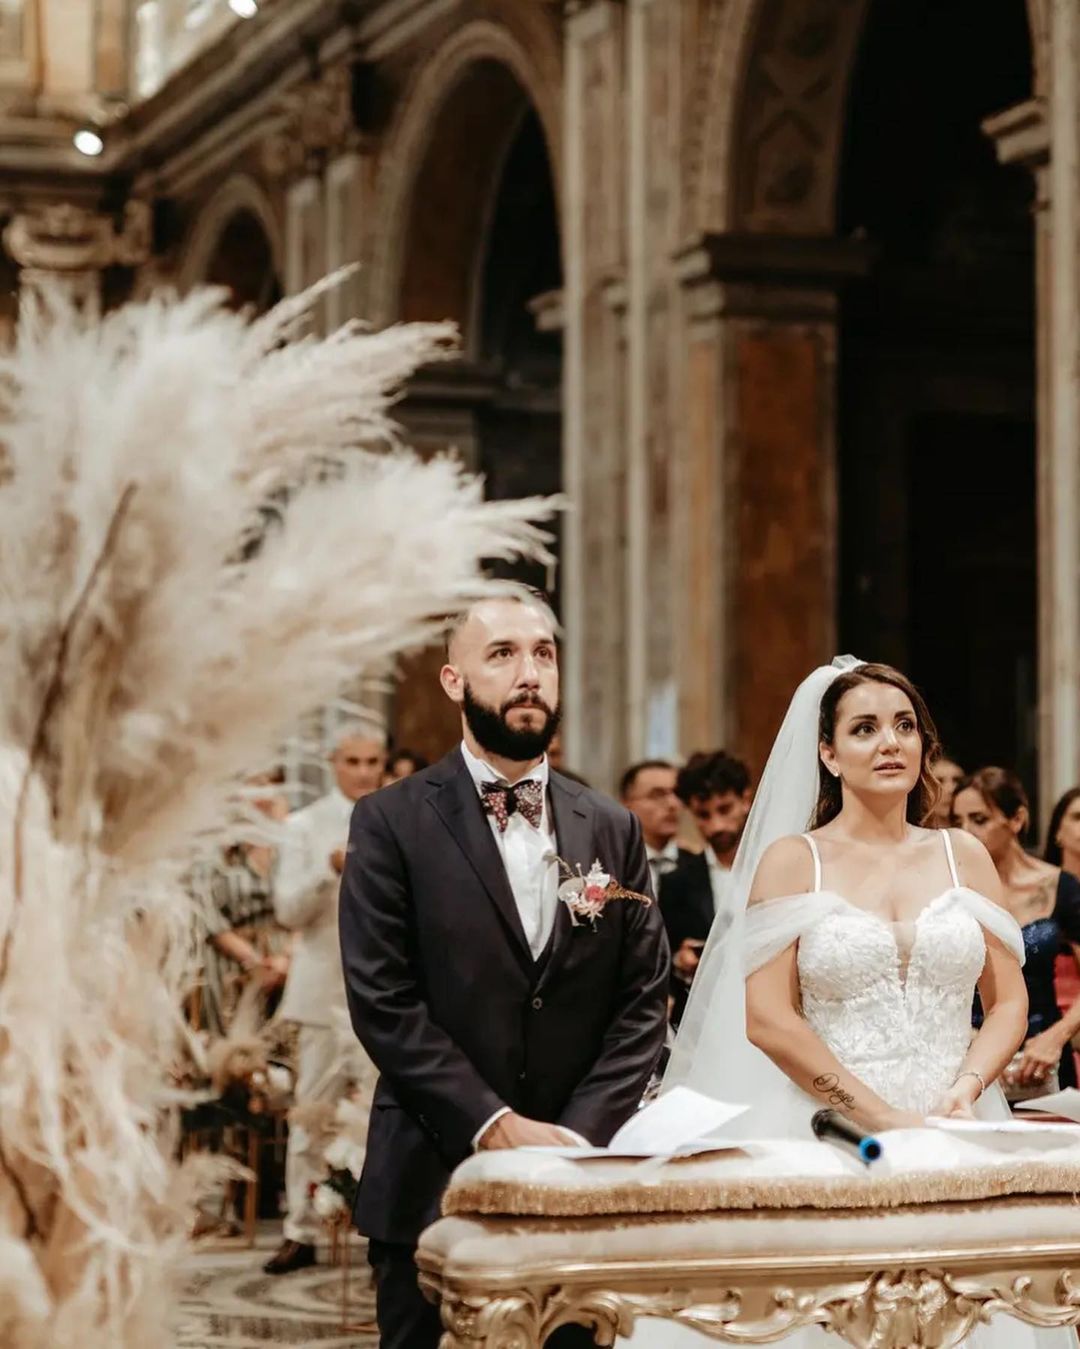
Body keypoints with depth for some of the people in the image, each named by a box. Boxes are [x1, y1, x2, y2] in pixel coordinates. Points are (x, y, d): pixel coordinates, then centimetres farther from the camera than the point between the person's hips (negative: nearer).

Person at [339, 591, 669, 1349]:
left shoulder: (613, 829, 10)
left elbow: (644, 1001, 5)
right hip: (435, 1184, -3)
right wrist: (495, 1128, -13)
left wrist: (581, 1135, -8)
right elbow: (383, 1002, -8)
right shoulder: (394, 823, -1)